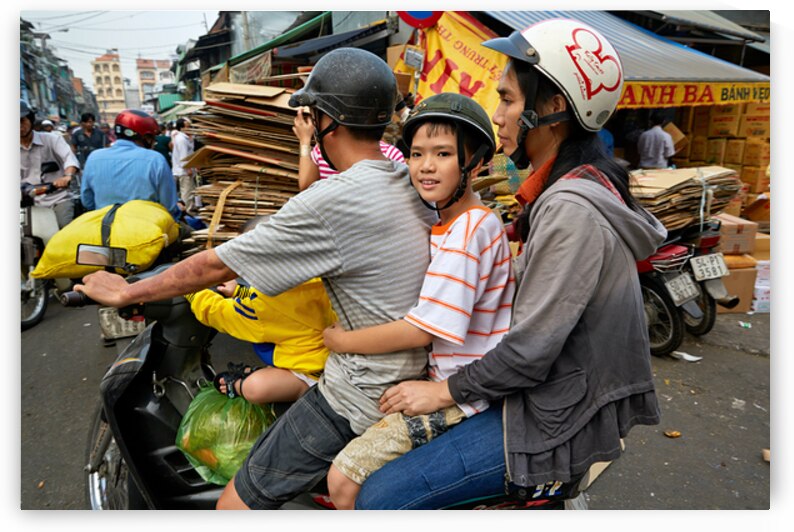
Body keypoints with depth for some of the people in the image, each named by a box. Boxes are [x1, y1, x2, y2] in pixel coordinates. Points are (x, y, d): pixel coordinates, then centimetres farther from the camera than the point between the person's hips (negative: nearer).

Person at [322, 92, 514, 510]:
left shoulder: (469, 229, -22)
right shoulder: (448, 221, 9)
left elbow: (421, 330, -24)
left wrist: (343, 340, -13)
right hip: (440, 374, 10)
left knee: (344, 481, -15)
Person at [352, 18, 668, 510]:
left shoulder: (569, 209, -26)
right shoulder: (587, 186, 8)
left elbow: (532, 349, -25)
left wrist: (446, 391, -11)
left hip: (559, 420, -10)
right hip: (564, 392, 10)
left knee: (378, 500, -11)